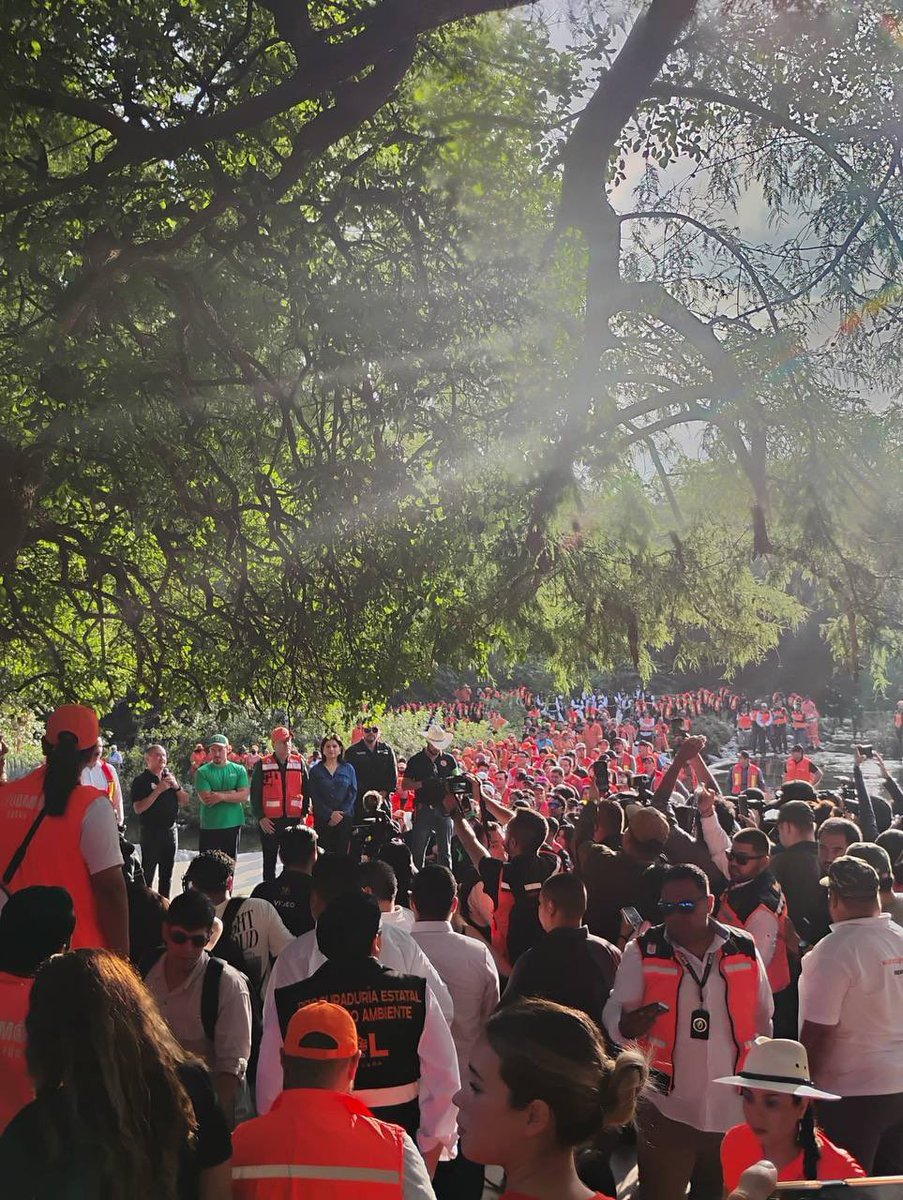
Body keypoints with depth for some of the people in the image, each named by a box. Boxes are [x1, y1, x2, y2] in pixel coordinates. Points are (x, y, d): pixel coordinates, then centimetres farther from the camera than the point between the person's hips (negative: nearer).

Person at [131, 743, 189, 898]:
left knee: (167, 874, 12)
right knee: (148, 873, -6)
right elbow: (138, 808, -17)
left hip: (170, 831, 6)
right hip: (150, 831, -6)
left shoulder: (170, 777, 13)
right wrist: (158, 790, -20)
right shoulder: (140, 780, -6)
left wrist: (176, 786, -7)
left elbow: (184, 802, 11)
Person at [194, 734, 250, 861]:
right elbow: (206, 798, -13)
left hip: (233, 825, 2)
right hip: (209, 827, -2)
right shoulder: (202, 772, -2)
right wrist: (232, 793, -9)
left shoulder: (239, 770, 5)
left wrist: (222, 796, -17)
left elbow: (244, 796, -6)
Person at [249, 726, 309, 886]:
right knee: (269, 860, 7)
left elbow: (306, 790, 9)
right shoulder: (262, 764, -2)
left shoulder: (299, 762, 5)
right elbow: (255, 793, -1)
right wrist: (260, 817, -7)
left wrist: (304, 813, 3)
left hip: (294, 819, 2)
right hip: (269, 821, -1)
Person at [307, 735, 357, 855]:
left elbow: (353, 793, 4)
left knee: (342, 853, -1)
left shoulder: (348, 769, 9)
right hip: (322, 820, -1)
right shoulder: (315, 770, 7)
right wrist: (330, 814, -11)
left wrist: (341, 814, -8)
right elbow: (314, 796, 0)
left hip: (344, 819, 1)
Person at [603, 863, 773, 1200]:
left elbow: (762, 1023, 11)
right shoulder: (642, 952, -4)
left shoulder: (744, 950, 2)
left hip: (734, 1111, 2)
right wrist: (628, 1025, -28)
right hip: (666, 1110, -2)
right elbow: (615, 1011, -4)